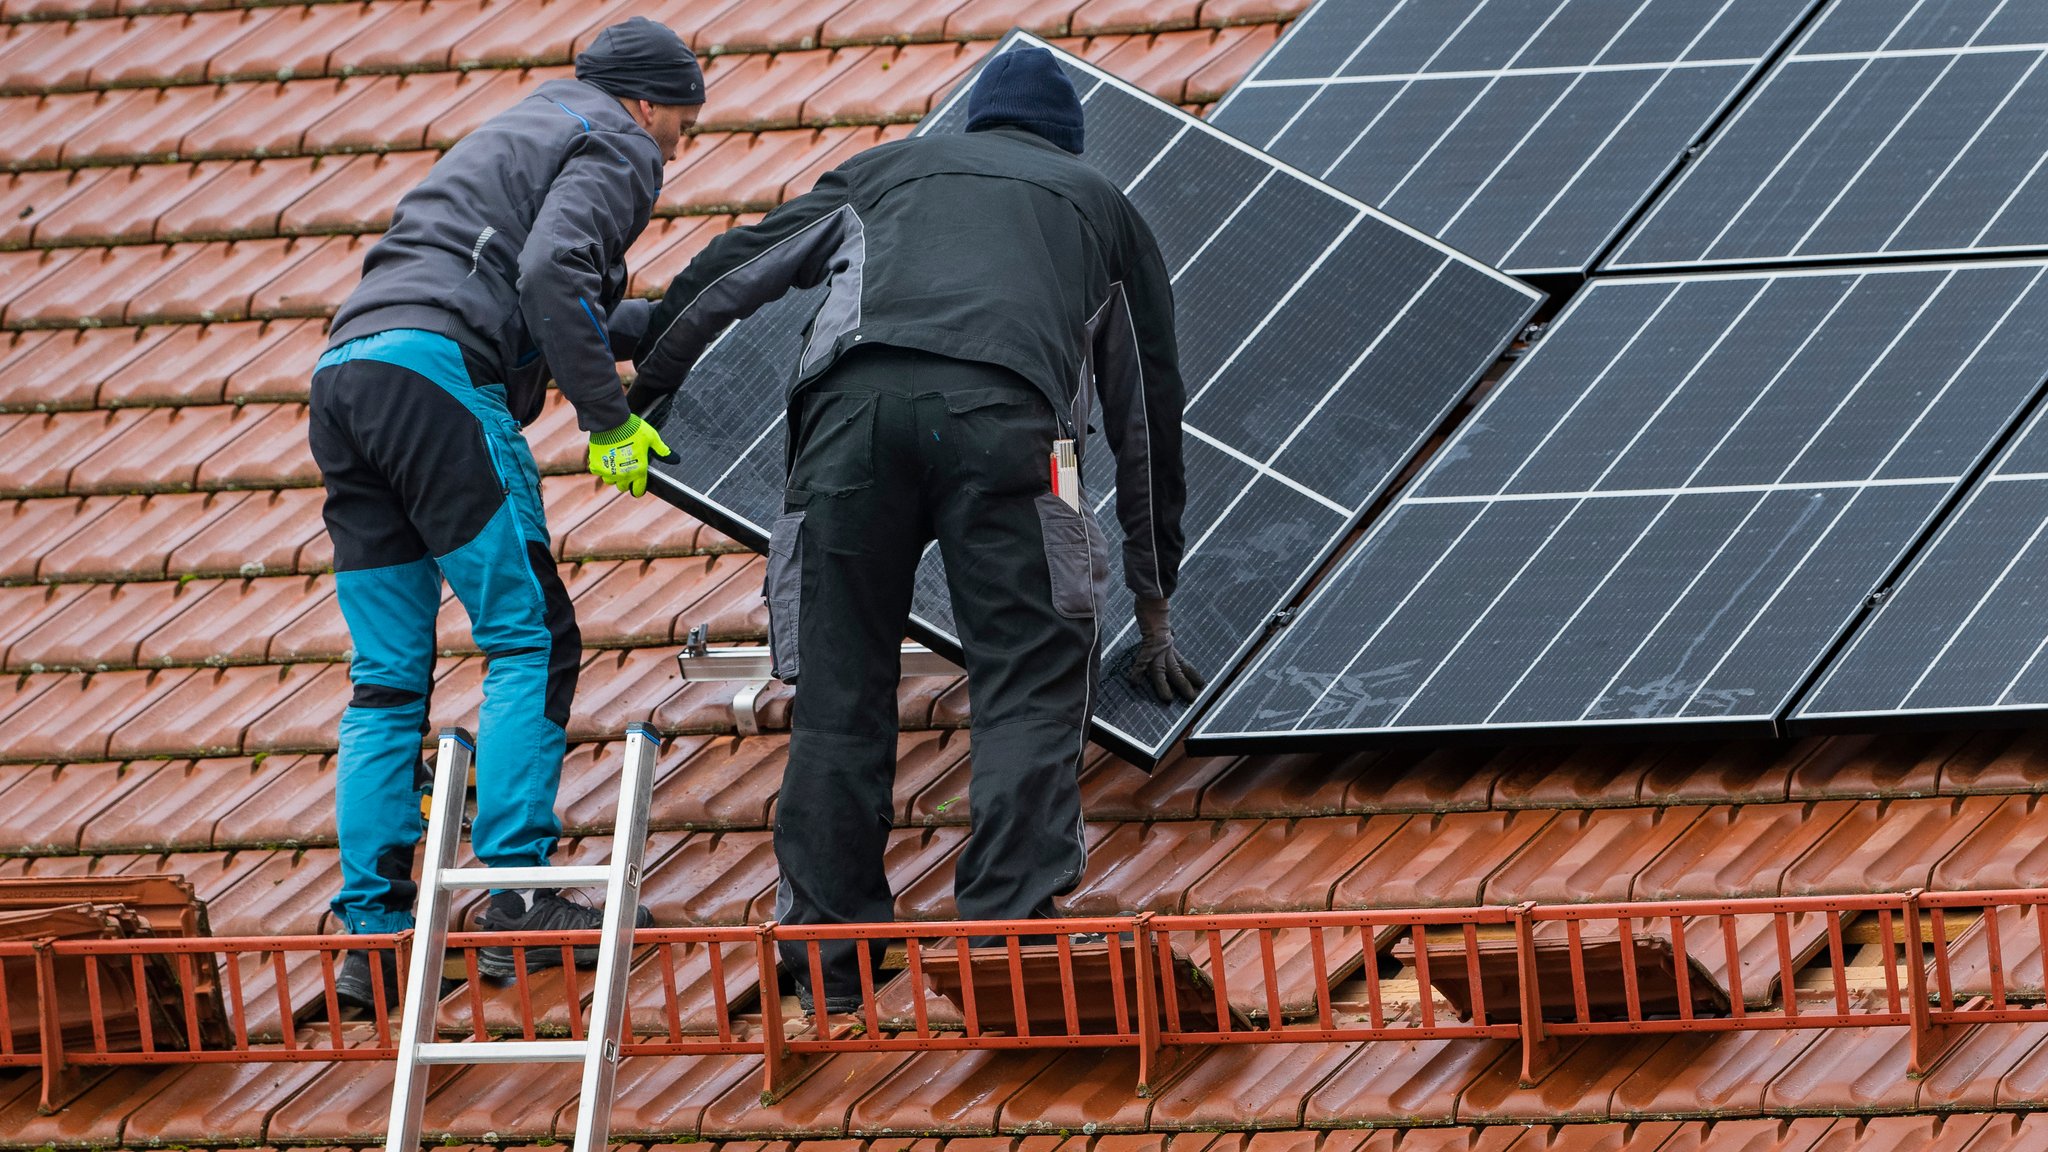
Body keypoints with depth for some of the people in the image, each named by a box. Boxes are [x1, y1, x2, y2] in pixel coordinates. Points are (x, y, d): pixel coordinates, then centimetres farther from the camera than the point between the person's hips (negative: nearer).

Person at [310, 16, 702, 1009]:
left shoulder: (519, 136, 35)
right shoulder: (613, 149, 7)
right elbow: (552, 274, -12)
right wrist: (610, 419, -8)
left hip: (346, 374, 9)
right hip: (437, 376, -9)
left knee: (388, 676, 7)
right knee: (531, 639, -6)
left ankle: (371, 933, 2)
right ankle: (515, 901, -15)